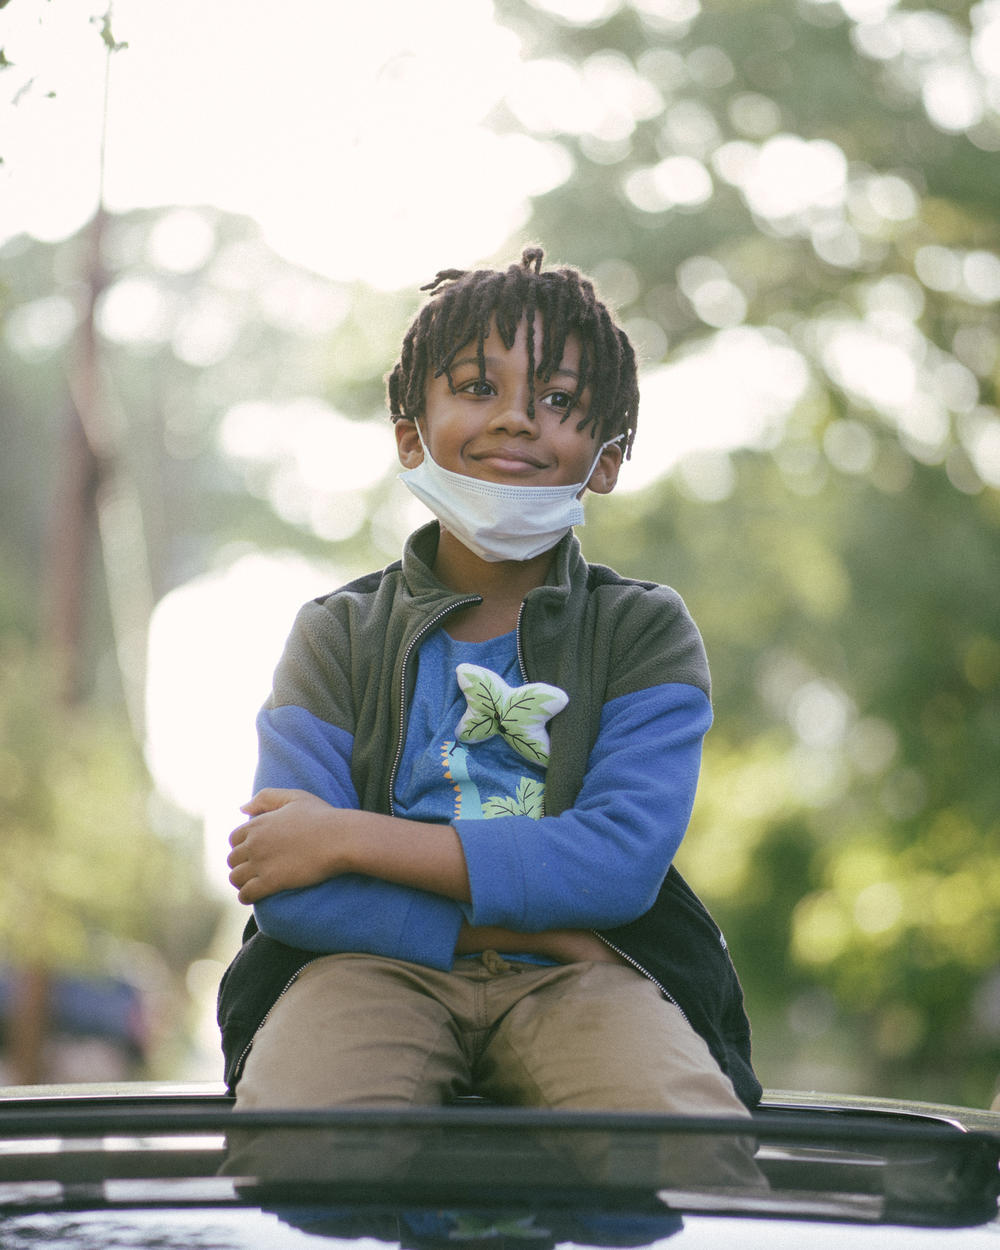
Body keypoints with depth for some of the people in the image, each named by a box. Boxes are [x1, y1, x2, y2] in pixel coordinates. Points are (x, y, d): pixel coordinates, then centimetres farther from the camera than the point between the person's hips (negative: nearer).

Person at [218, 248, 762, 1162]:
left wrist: (349, 838, -11)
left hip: (583, 975, 0)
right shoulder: (338, 635, 9)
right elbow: (287, 897, -4)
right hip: (377, 967, 1)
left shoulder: (647, 631, 8)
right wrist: (521, 917, -13)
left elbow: (622, 862, -9)